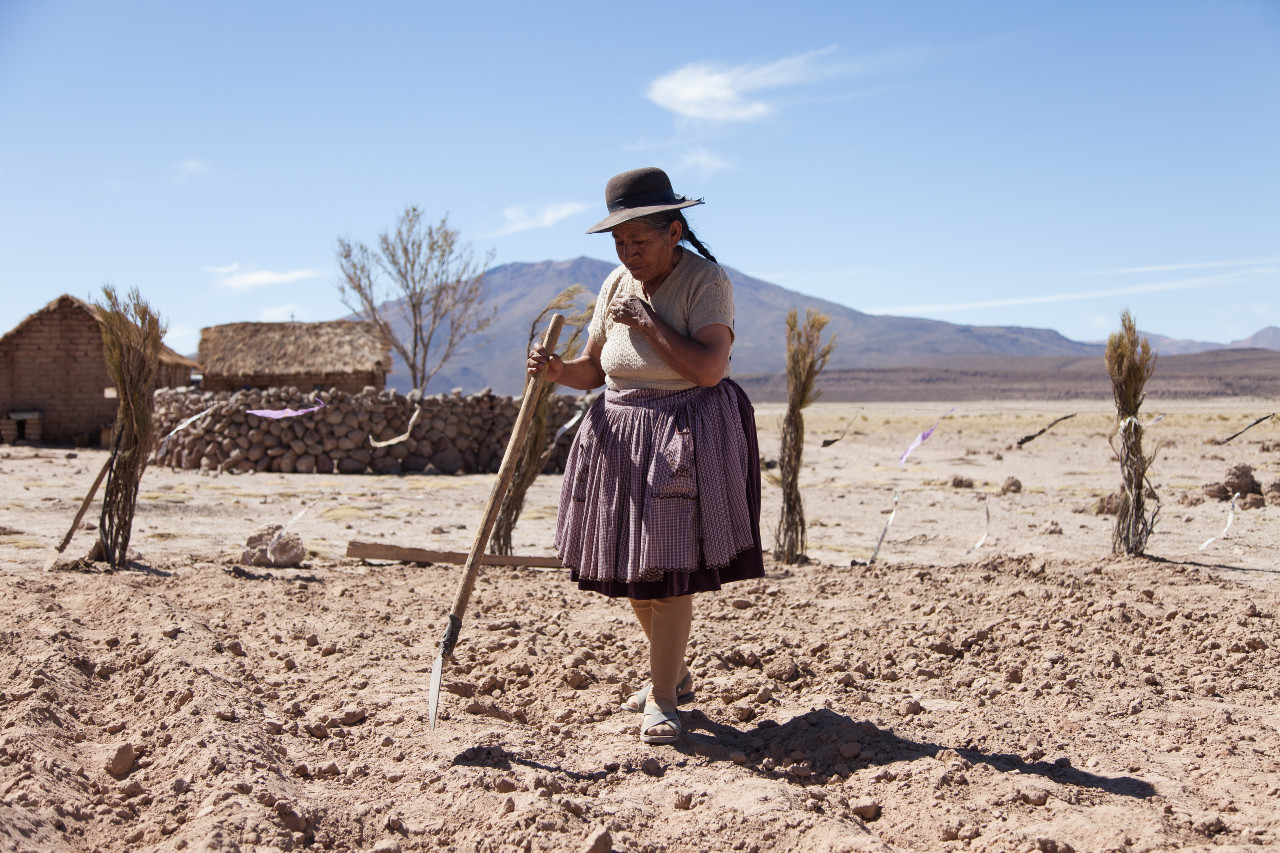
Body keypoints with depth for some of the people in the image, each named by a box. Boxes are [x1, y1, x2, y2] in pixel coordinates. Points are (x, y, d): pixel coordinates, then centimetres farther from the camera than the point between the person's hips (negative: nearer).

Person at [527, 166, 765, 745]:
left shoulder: (706, 280, -11)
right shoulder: (617, 285, 7)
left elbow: (708, 368, -23)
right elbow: (593, 371, 9)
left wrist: (647, 321, -19)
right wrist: (557, 371, -12)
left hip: (688, 435, -6)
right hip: (620, 432, 6)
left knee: (671, 567, -7)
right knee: (628, 567, 11)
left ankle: (661, 698, 6)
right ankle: (674, 674, 32)